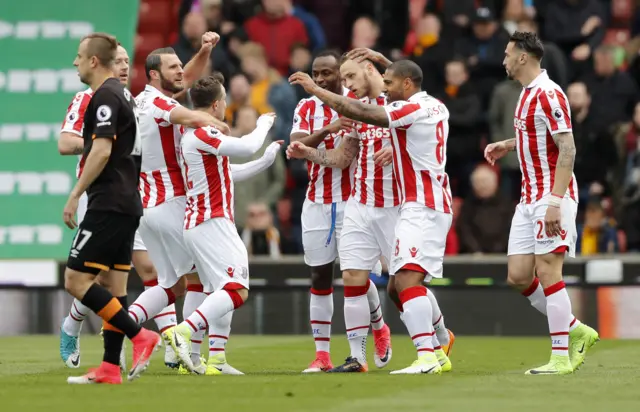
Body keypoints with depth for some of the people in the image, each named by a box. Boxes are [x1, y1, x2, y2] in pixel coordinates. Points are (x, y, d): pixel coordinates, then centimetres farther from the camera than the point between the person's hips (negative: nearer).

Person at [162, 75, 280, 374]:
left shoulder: (195, 135, 18)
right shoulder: (201, 135, -15)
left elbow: (228, 173, 27)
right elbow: (247, 147, -22)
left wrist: (267, 160, 27)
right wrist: (264, 124, -2)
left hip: (198, 224, 11)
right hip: (212, 223, -11)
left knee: (224, 292, 13)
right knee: (237, 290, -18)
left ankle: (216, 360, 8)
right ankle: (181, 332, -28)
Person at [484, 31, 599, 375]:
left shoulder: (548, 94, -15)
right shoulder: (528, 93, 14)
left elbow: (567, 149, -20)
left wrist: (555, 201, -26)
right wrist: (507, 145, 18)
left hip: (551, 196, -10)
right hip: (529, 198, 10)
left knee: (547, 271, -11)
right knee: (518, 276, 6)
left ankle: (561, 357, -7)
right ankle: (576, 331, 18)